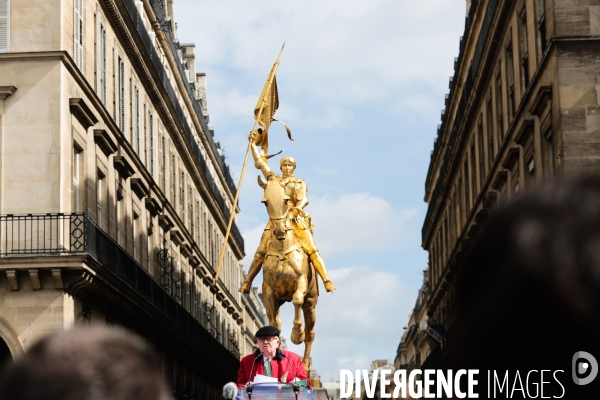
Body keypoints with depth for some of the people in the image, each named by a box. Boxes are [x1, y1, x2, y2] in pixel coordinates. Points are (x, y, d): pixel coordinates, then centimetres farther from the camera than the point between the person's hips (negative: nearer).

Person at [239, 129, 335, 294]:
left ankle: (327, 281, -19)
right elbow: (260, 162, 23)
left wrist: (299, 207, -25)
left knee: (312, 250, -15)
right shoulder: (274, 179, 21)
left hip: (296, 219, -2)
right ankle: (247, 282, -3)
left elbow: (303, 199, -2)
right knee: (261, 252, -6)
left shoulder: (300, 183, 15)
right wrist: (253, 143, 22)